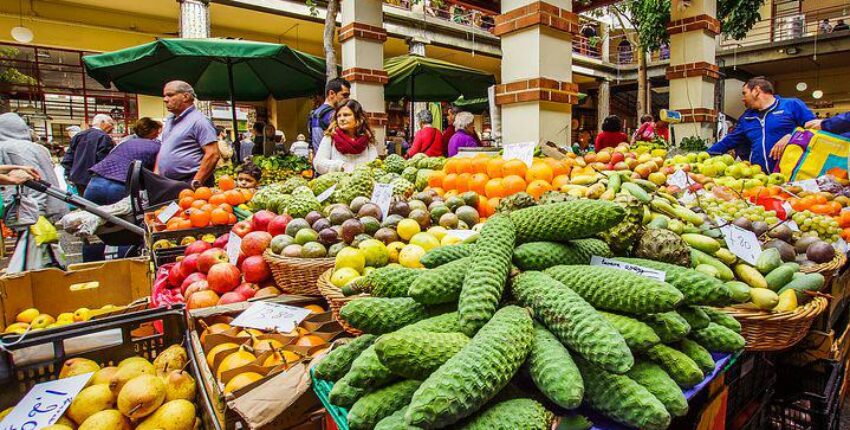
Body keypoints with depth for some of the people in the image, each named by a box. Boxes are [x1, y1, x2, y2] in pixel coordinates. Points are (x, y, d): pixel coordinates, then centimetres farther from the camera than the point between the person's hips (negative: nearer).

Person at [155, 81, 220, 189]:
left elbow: (213, 154, -19)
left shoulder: (198, 120, -10)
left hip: (188, 185, -8)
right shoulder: (169, 120, 17)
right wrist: (156, 173, 12)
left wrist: (196, 183, -21)